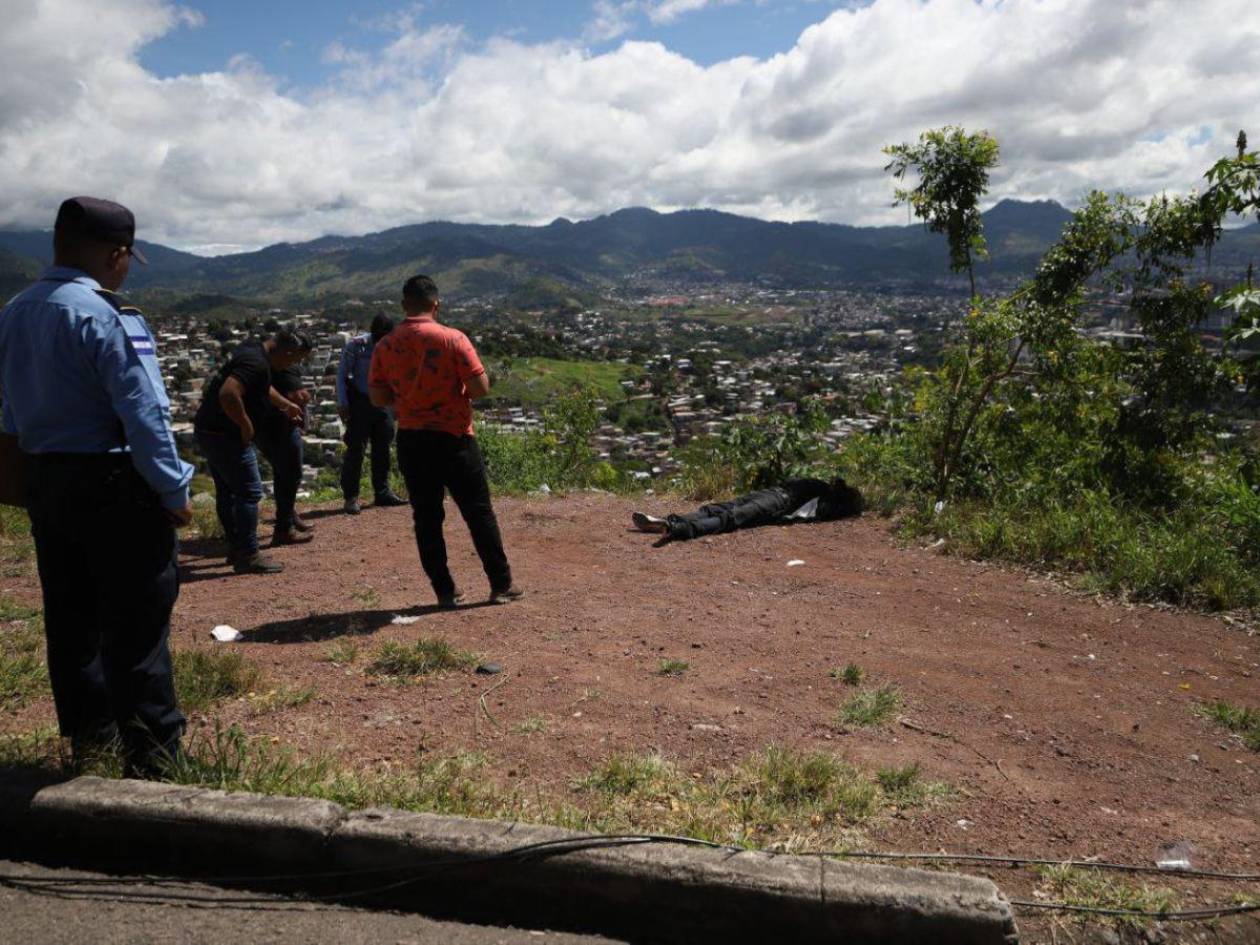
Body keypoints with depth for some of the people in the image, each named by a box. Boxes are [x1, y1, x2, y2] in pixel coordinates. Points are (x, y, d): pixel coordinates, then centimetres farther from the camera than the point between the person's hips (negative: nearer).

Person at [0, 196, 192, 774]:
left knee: (69, 617, 16)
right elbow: (143, 413, -20)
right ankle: (153, 755, 5)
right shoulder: (106, 316, -17)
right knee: (136, 624, -1)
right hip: (114, 486, -8)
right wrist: (174, 490, -12)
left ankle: (87, 737, 29)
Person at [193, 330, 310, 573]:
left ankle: (236, 549, 28)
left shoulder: (253, 350, 10)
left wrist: (287, 405, 38)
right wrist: (246, 426, -24)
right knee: (249, 491, -5)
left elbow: (262, 387, 29)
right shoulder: (256, 364, -23)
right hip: (224, 434, -11)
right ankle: (248, 556, -2)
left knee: (227, 491, 17)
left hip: (211, 430, 11)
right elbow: (228, 394, -37)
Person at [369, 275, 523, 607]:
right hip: (453, 439, -3)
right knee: (479, 513, 7)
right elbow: (481, 387, -13)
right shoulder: (453, 339, -11)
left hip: (410, 441, 3)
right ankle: (501, 585, 13)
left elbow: (378, 397, 2)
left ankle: (445, 591, 14)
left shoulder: (385, 346, 0)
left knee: (426, 518, 10)